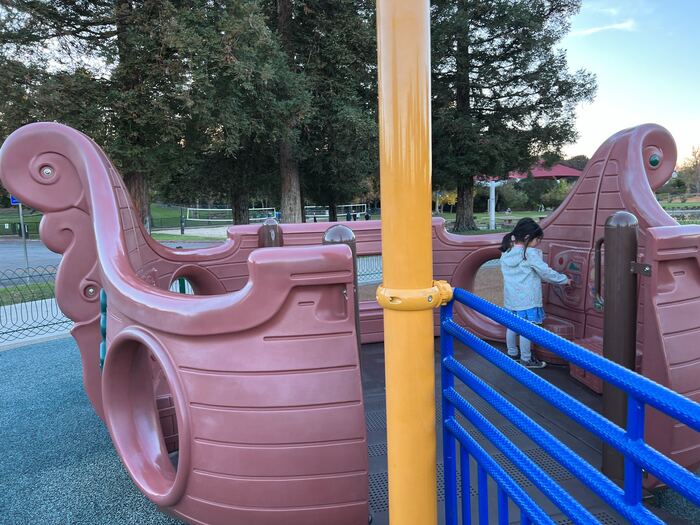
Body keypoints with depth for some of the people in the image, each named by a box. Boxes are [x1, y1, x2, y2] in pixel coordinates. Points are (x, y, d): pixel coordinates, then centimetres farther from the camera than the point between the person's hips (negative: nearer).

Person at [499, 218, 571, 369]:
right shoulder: (530, 254, -16)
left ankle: (512, 353, 32)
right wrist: (564, 279, 4)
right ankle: (526, 359, 14)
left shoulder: (506, 253, 4)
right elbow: (546, 272, -11)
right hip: (526, 300, -7)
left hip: (510, 298, 7)